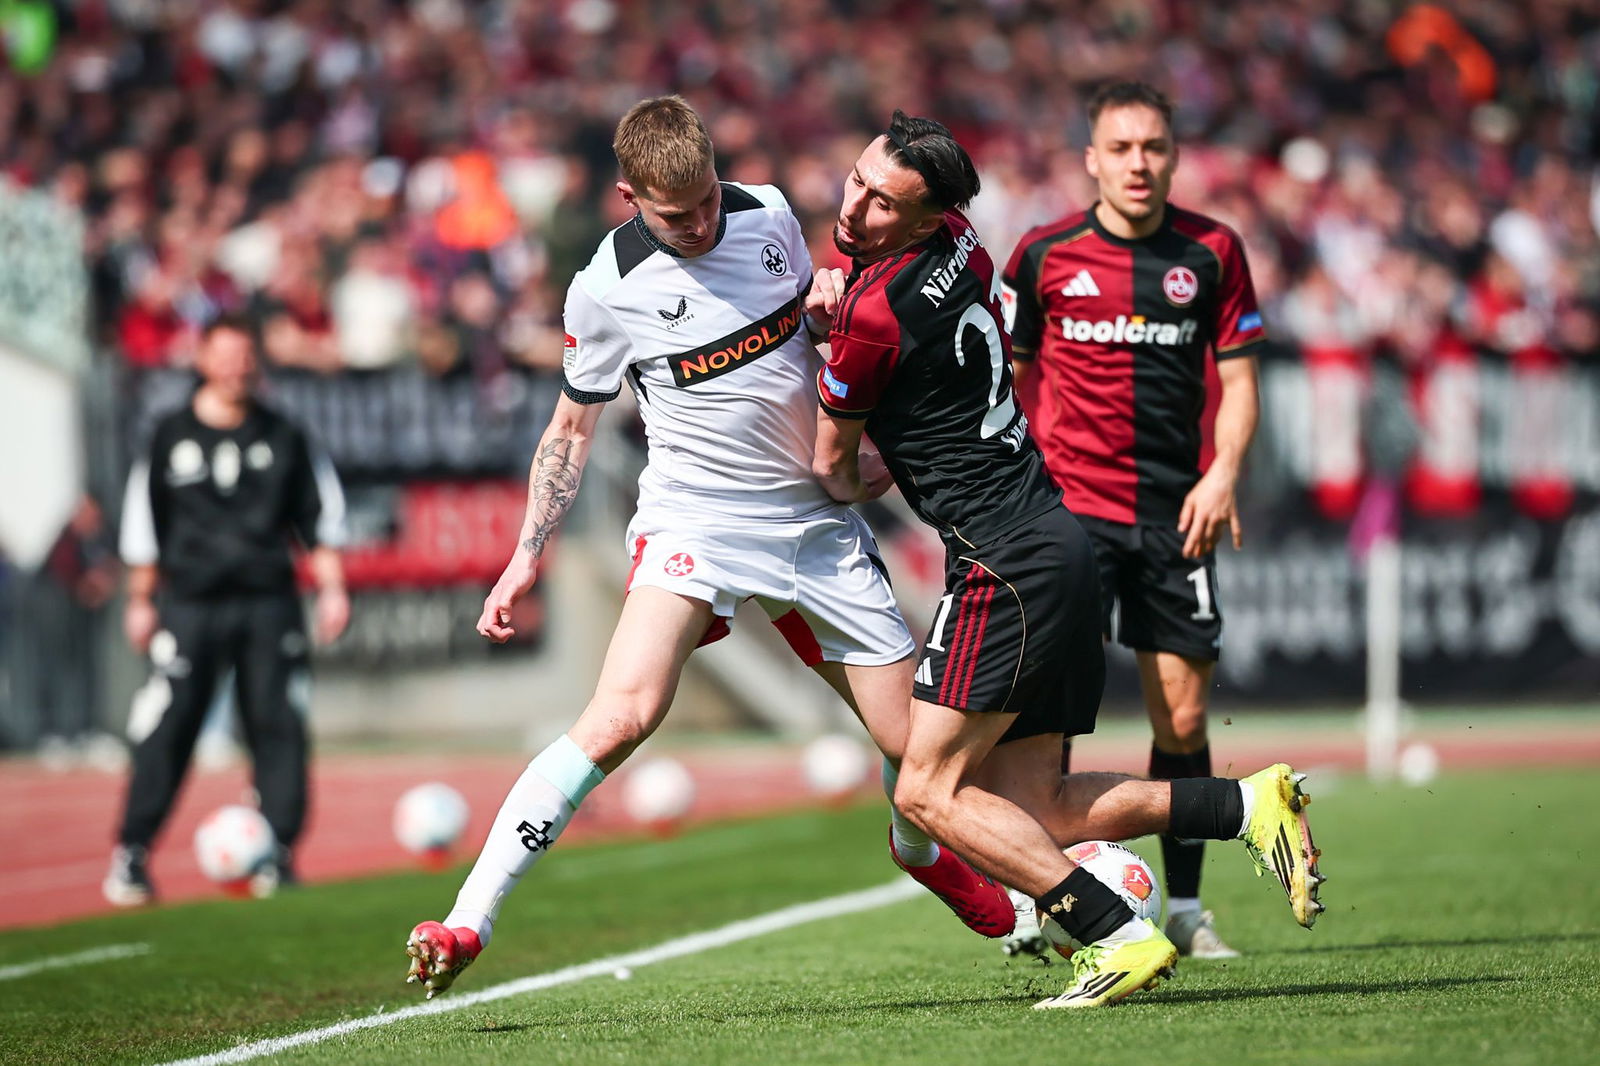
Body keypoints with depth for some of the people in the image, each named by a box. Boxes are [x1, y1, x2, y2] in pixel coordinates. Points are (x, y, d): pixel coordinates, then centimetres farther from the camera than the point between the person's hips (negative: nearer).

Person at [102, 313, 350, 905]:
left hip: (268, 603, 1)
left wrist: (331, 589, 4)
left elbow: (319, 517, 12)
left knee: (278, 726, -3)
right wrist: (140, 601, 9)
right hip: (190, 604, -1)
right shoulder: (170, 438, 6)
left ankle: (277, 856, 2)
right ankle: (132, 853, -2)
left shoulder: (283, 438, 9)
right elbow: (143, 522, 10)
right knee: (165, 728, -7)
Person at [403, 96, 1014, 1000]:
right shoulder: (608, 289, -10)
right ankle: (468, 924, -26)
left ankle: (921, 851, 40)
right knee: (625, 714, -27)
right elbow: (572, 429, 3)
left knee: (915, 742, 3)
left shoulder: (769, 214, -1)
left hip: (819, 517, 4)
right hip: (695, 518, -4)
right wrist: (527, 559, -3)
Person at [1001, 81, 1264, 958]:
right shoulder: (1045, 255, 1)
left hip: (1174, 514, 2)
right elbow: (1006, 375, 10)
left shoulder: (1212, 251, 4)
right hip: (1069, 506, -2)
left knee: (1182, 719, 3)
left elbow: (1237, 375, 7)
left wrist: (1223, 473, -7)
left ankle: (1183, 906, 14)